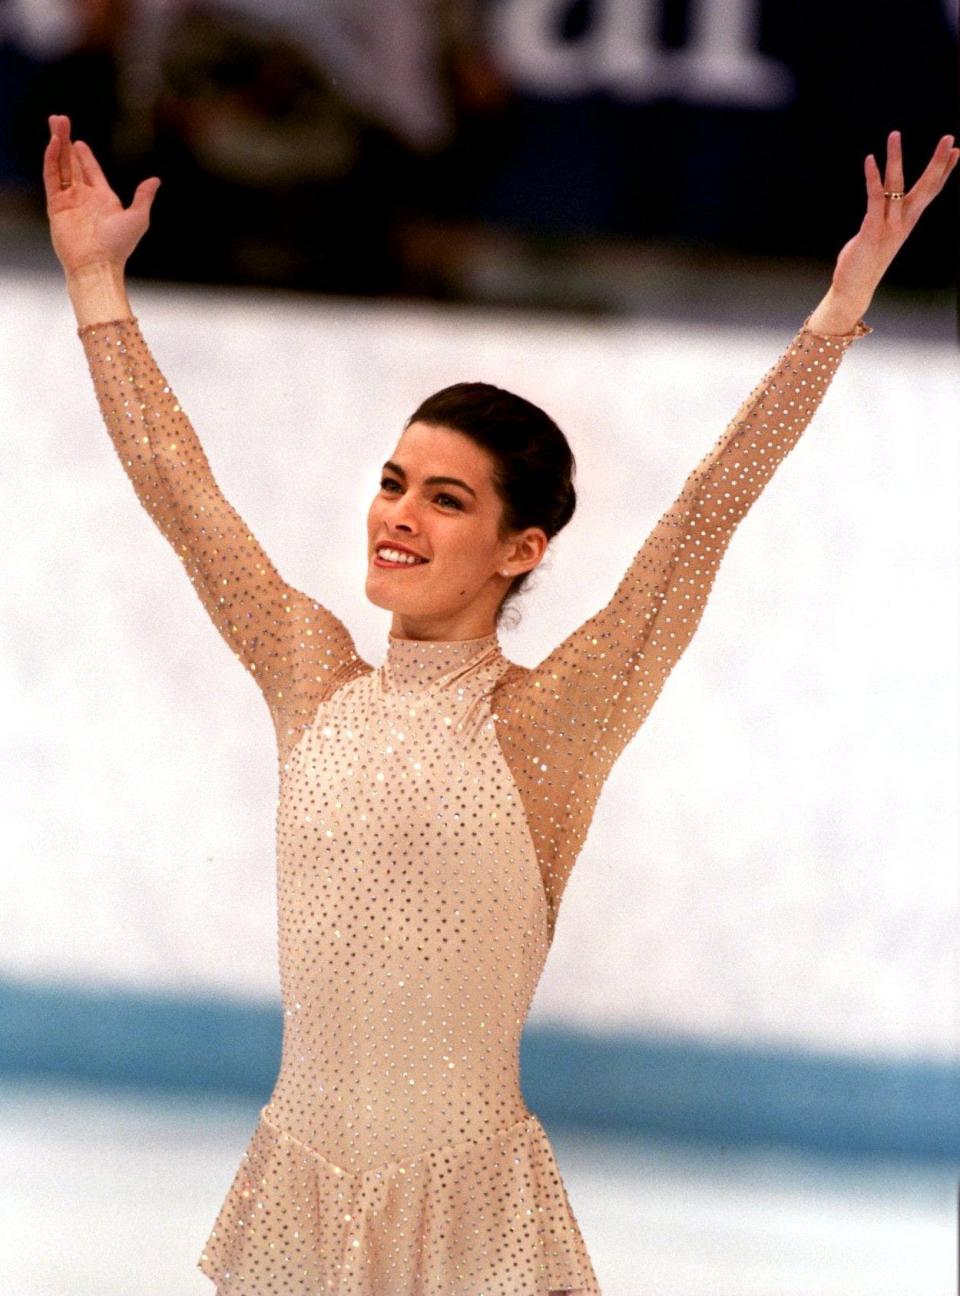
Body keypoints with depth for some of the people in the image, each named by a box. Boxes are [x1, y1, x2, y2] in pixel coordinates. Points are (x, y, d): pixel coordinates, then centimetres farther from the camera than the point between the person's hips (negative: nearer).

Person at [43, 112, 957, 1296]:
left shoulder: (541, 726, -6)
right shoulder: (316, 686, 4)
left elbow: (709, 510, -10)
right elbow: (176, 488, 10)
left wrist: (842, 308, -14)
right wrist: (96, 282, 12)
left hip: (469, 1197, -3)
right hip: (298, 1185, 3)